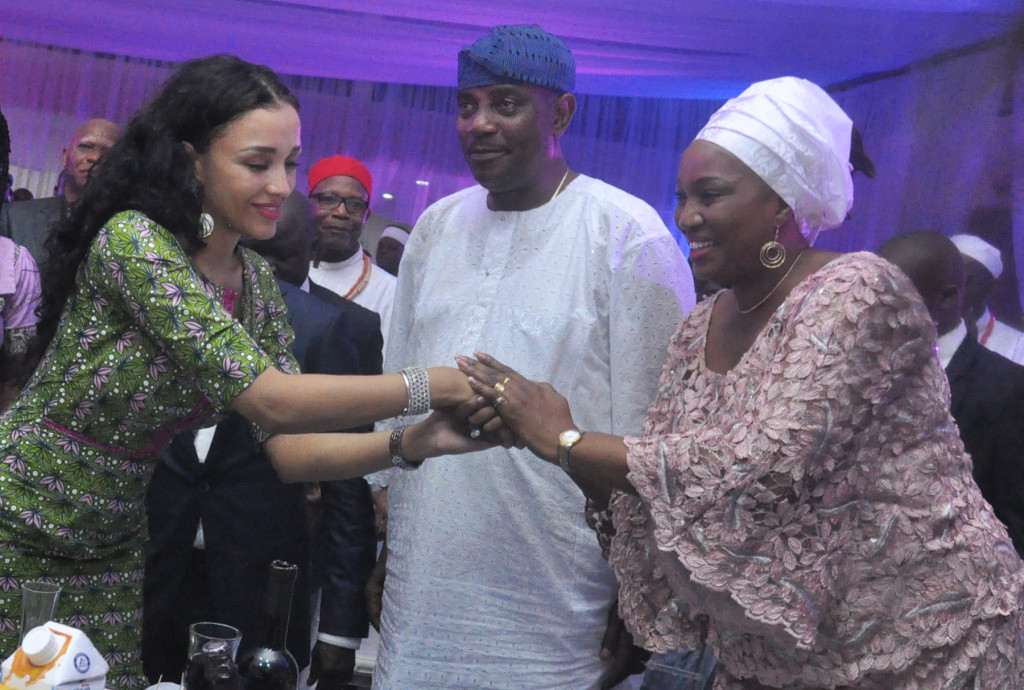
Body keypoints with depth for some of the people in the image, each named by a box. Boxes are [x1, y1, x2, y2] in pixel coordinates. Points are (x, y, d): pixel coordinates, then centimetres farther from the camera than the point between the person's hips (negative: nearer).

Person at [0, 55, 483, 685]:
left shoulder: (256, 279, -1)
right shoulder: (133, 238, -24)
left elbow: (288, 449, -5)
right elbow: (270, 398, -29)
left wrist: (414, 442, -20)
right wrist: (435, 385, -27)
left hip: (112, 549, 6)